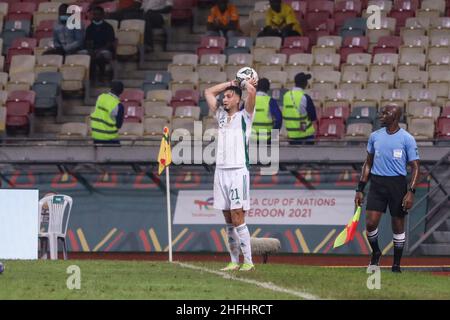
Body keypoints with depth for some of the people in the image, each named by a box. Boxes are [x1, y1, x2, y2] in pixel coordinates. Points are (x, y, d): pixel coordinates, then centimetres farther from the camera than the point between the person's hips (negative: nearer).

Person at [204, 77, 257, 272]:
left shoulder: (244, 116, 2)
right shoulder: (221, 115, 17)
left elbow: (252, 91, -13)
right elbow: (208, 92, 27)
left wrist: (247, 84, 7)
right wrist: (231, 83, 22)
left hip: (238, 171, -6)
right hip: (221, 170, 6)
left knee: (237, 218, -11)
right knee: (228, 220, 5)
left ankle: (248, 261, -10)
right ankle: (234, 261, 8)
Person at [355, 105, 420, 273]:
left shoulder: (407, 139, -5)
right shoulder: (374, 136, 9)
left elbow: (415, 167, -5)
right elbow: (368, 163, 16)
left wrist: (411, 192, -16)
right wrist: (360, 189, 11)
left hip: (397, 184, -3)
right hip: (377, 183, 3)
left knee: (398, 226, 3)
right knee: (370, 223, -8)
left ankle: (396, 265, 16)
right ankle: (375, 253, 19)